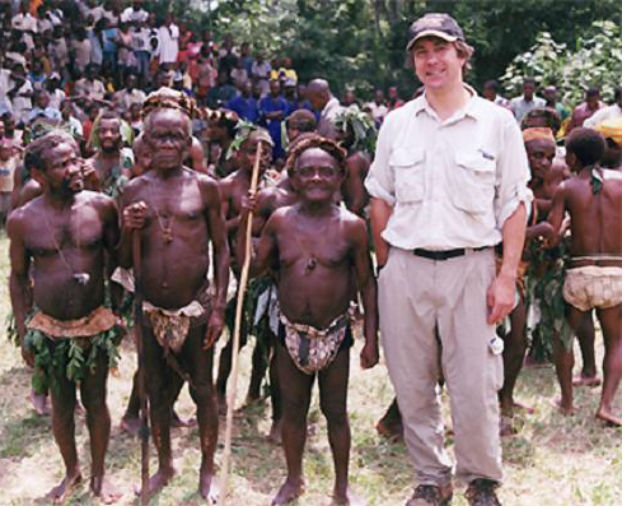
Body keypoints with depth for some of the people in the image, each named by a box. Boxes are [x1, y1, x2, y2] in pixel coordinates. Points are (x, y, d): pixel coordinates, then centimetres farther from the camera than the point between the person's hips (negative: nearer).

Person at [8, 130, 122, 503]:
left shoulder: (102, 206, -8)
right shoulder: (22, 220, -7)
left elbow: (116, 255, 8)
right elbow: (18, 277, 2)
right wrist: (24, 332, 2)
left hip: (95, 323, 0)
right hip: (48, 328, 0)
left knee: (96, 401, 11)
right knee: (62, 403, 13)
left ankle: (99, 474, 29)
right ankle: (72, 471, 33)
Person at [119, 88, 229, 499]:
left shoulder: (204, 187, -3)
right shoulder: (134, 191, 2)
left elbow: (221, 248, 0)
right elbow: (124, 263, 7)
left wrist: (219, 307, -6)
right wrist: (129, 231, -14)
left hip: (195, 307, -2)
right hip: (151, 309, 2)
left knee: (202, 389, 10)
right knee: (158, 391, 15)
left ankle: (208, 469, 27)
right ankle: (165, 465, 34)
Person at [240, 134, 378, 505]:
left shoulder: (352, 226, -9)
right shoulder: (280, 221, -2)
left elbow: (367, 283, -4)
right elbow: (252, 267, 5)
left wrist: (371, 338, -5)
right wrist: (244, 222, -3)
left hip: (335, 333, -2)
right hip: (291, 332, 2)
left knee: (336, 411, 11)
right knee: (293, 409, 15)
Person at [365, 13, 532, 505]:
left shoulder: (497, 121, 1)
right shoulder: (397, 123, 8)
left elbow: (515, 204, 0)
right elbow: (381, 199, 13)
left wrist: (507, 277, -6)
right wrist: (385, 268, 8)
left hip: (470, 266, -2)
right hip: (405, 267, 3)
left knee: (475, 389, -1)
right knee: (413, 386, 9)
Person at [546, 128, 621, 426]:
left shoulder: (566, 189, -3)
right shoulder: (618, 181, 2)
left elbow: (551, 237, -9)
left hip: (580, 272, -1)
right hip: (615, 273, 1)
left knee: (564, 335, 22)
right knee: (615, 341, 17)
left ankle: (567, 401, 21)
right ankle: (606, 404, 1)